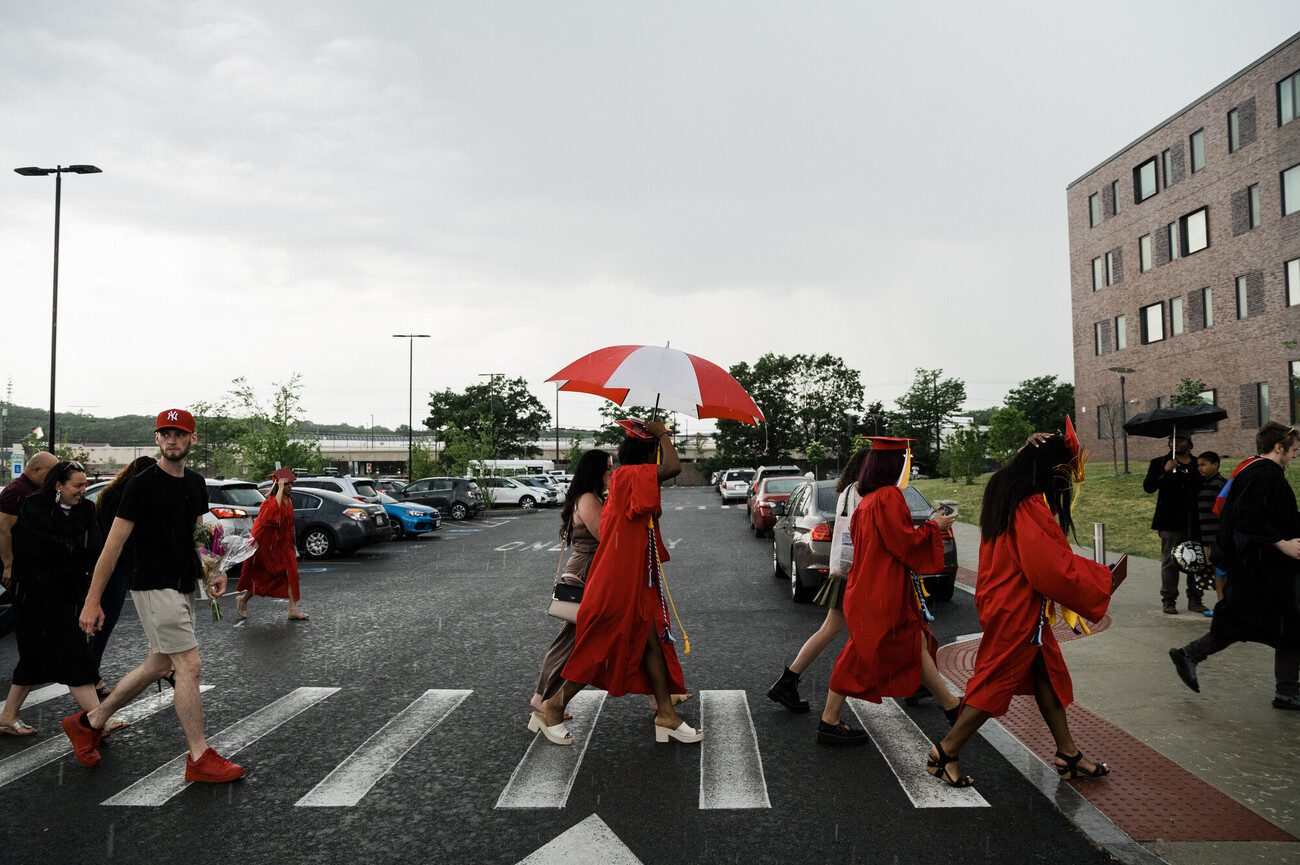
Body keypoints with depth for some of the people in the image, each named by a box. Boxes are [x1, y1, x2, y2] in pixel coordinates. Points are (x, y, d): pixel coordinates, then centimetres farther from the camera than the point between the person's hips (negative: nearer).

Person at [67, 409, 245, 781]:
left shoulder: (196, 484, 10)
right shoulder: (143, 484, -12)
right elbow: (113, 544, -12)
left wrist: (213, 572, 6)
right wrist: (93, 602, -12)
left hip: (183, 588, 8)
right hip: (155, 587, -8)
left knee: (157, 666, 16)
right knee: (189, 666, -8)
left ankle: (88, 723, 35)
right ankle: (199, 759, 1)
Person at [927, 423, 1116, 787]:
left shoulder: (1007, 494, 6)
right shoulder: (1031, 508, -25)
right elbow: (1055, 569, -24)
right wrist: (1104, 579, -10)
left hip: (1010, 603, 10)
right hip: (1017, 611, -10)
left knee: (1047, 673, 18)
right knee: (997, 683, 1)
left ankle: (1068, 754, 30)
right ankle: (944, 753, 10)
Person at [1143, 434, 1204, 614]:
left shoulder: (1197, 464, 13)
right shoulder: (1159, 463, 5)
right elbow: (1148, 487, -5)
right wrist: (1165, 472, -19)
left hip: (1194, 522, 3)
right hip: (1170, 522, -3)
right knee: (1170, 561, -1)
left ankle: (1195, 599, 13)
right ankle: (1168, 600, 3)